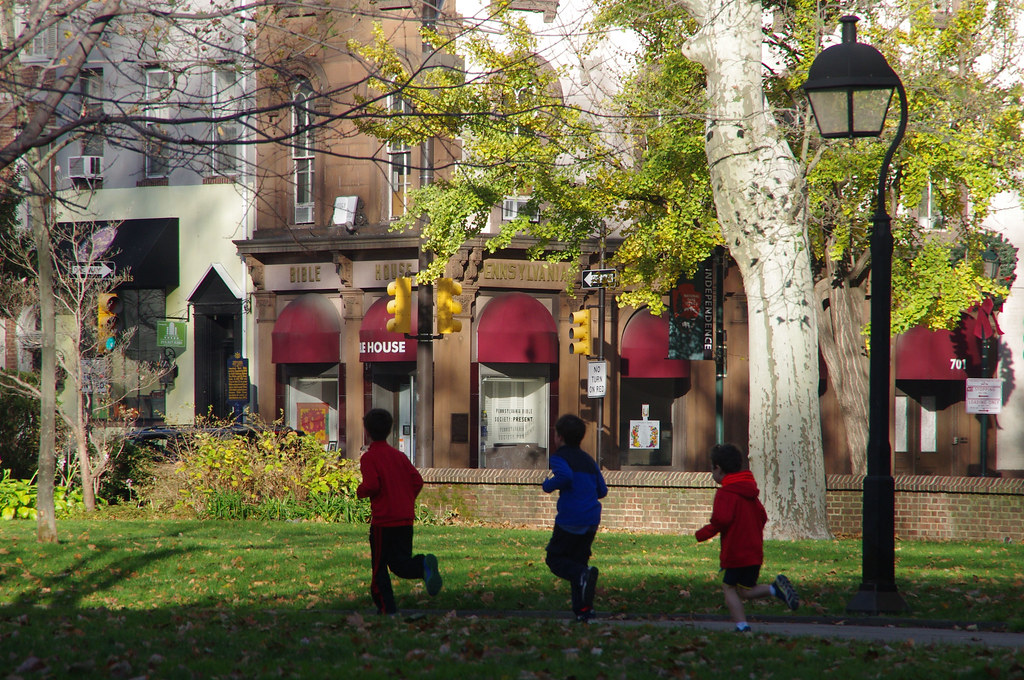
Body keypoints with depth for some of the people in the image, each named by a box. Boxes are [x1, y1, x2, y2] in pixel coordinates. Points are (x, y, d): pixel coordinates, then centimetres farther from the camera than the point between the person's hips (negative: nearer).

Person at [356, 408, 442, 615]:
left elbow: (372, 485, -20)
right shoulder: (399, 455, 11)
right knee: (400, 564, 8)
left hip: (383, 519, -6)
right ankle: (424, 565, -23)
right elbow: (417, 480, 6)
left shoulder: (368, 458, -7)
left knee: (379, 566, 6)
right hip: (406, 518, 6)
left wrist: (360, 491, 2)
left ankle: (386, 608, 0)